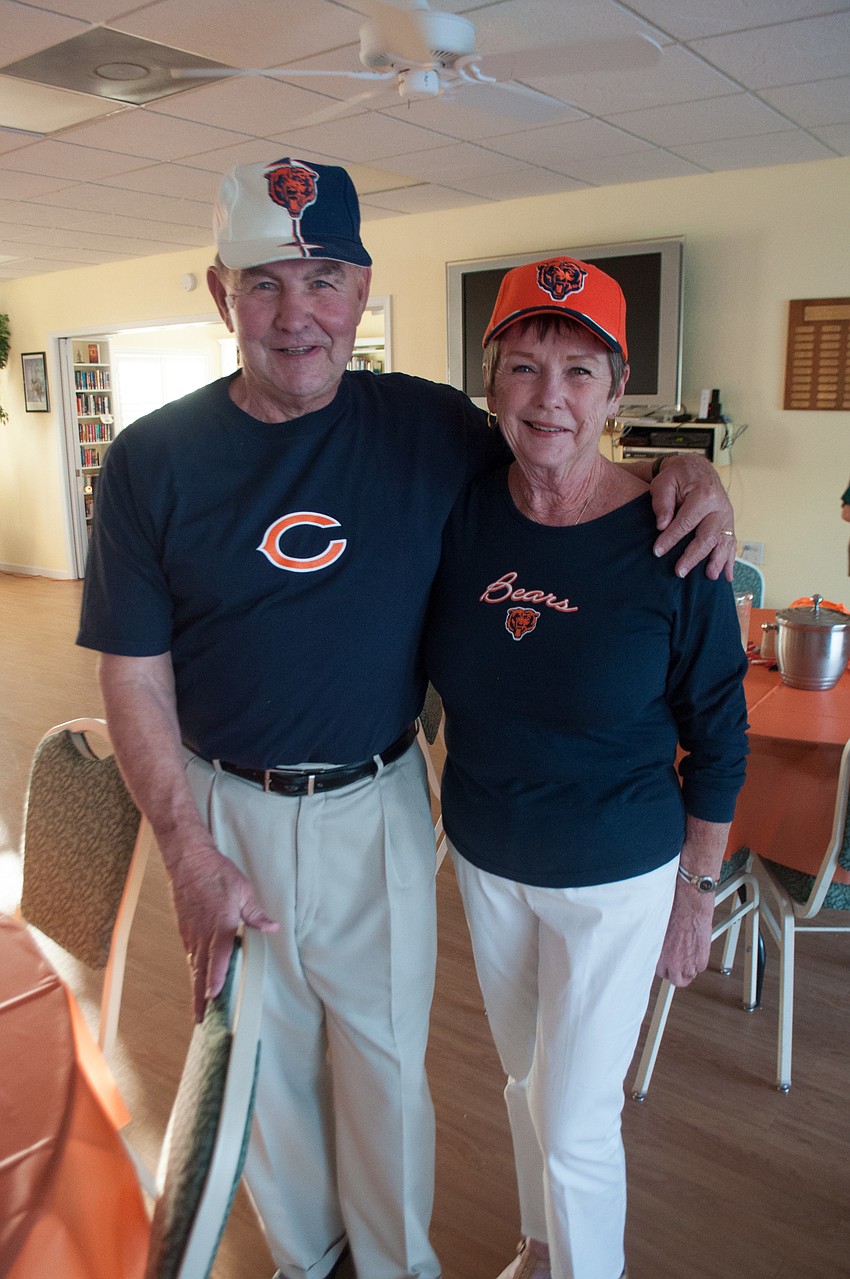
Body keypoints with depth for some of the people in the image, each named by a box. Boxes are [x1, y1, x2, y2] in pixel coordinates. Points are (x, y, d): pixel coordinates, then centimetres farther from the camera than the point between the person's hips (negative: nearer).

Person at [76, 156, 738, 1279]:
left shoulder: (431, 427, -6)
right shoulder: (153, 459, -8)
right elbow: (136, 679, -5)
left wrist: (681, 478, -12)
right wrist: (191, 857, -10)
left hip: (379, 806, 0)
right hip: (222, 808, 1)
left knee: (387, 1056, 17)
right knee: (264, 1054, 20)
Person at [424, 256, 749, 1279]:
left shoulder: (670, 543, -19)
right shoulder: (460, 516, -10)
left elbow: (718, 738, -9)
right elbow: (436, 680, 5)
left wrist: (698, 892, -3)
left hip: (614, 877, -4)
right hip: (484, 858, 4)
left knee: (574, 1123, 8)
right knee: (525, 1076, 25)